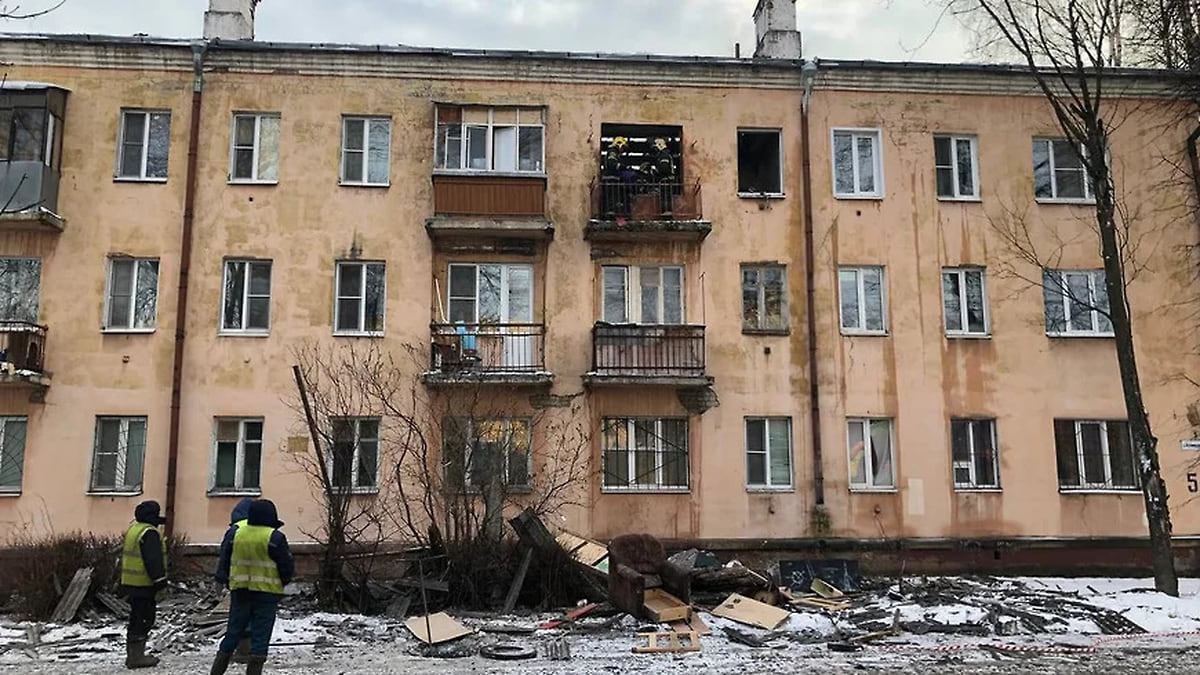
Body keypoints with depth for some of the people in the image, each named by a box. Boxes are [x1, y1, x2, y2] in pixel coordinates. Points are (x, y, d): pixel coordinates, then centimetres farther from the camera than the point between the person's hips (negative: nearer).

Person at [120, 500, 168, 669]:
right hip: (144, 584, -10)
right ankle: (136, 657, -2)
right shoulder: (149, 533, -17)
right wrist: (160, 579, -20)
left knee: (137, 617, 17)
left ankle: (133, 655, 24)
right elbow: (153, 560, -23)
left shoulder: (133, 529, 16)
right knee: (143, 619, -4)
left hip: (130, 583, 10)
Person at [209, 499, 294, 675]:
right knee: (260, 638, 3)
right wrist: (282, 582, 12)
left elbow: (224, 561, 7)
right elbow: (287, 568, -7)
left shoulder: (234, 533, 0)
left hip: (240, 592, 4)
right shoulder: (274, 538, -13)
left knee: (232, 634, 15)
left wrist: (227, 581, 20)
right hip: (266, 594, -4)